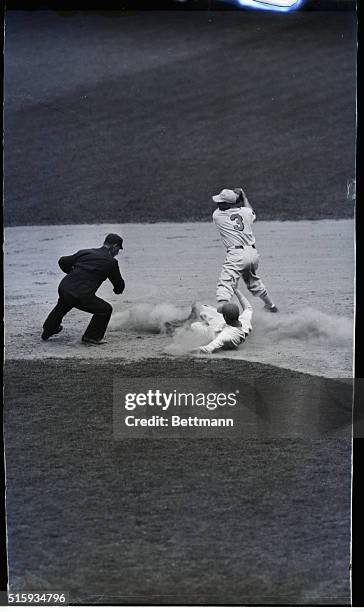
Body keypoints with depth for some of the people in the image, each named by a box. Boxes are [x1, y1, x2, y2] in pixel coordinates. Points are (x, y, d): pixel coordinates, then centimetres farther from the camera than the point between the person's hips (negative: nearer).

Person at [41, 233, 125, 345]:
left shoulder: (85, 252, 17)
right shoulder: (111, 261, 3)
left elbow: (63, 262, 24)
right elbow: (119, 284, 12)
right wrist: (118, 290, 38)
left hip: (63, 288, 7)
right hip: (82, 296, -6)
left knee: (62, 305, 38)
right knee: (105, 309, 11)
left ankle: (48, 330, 54)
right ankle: (91, 337, 14)